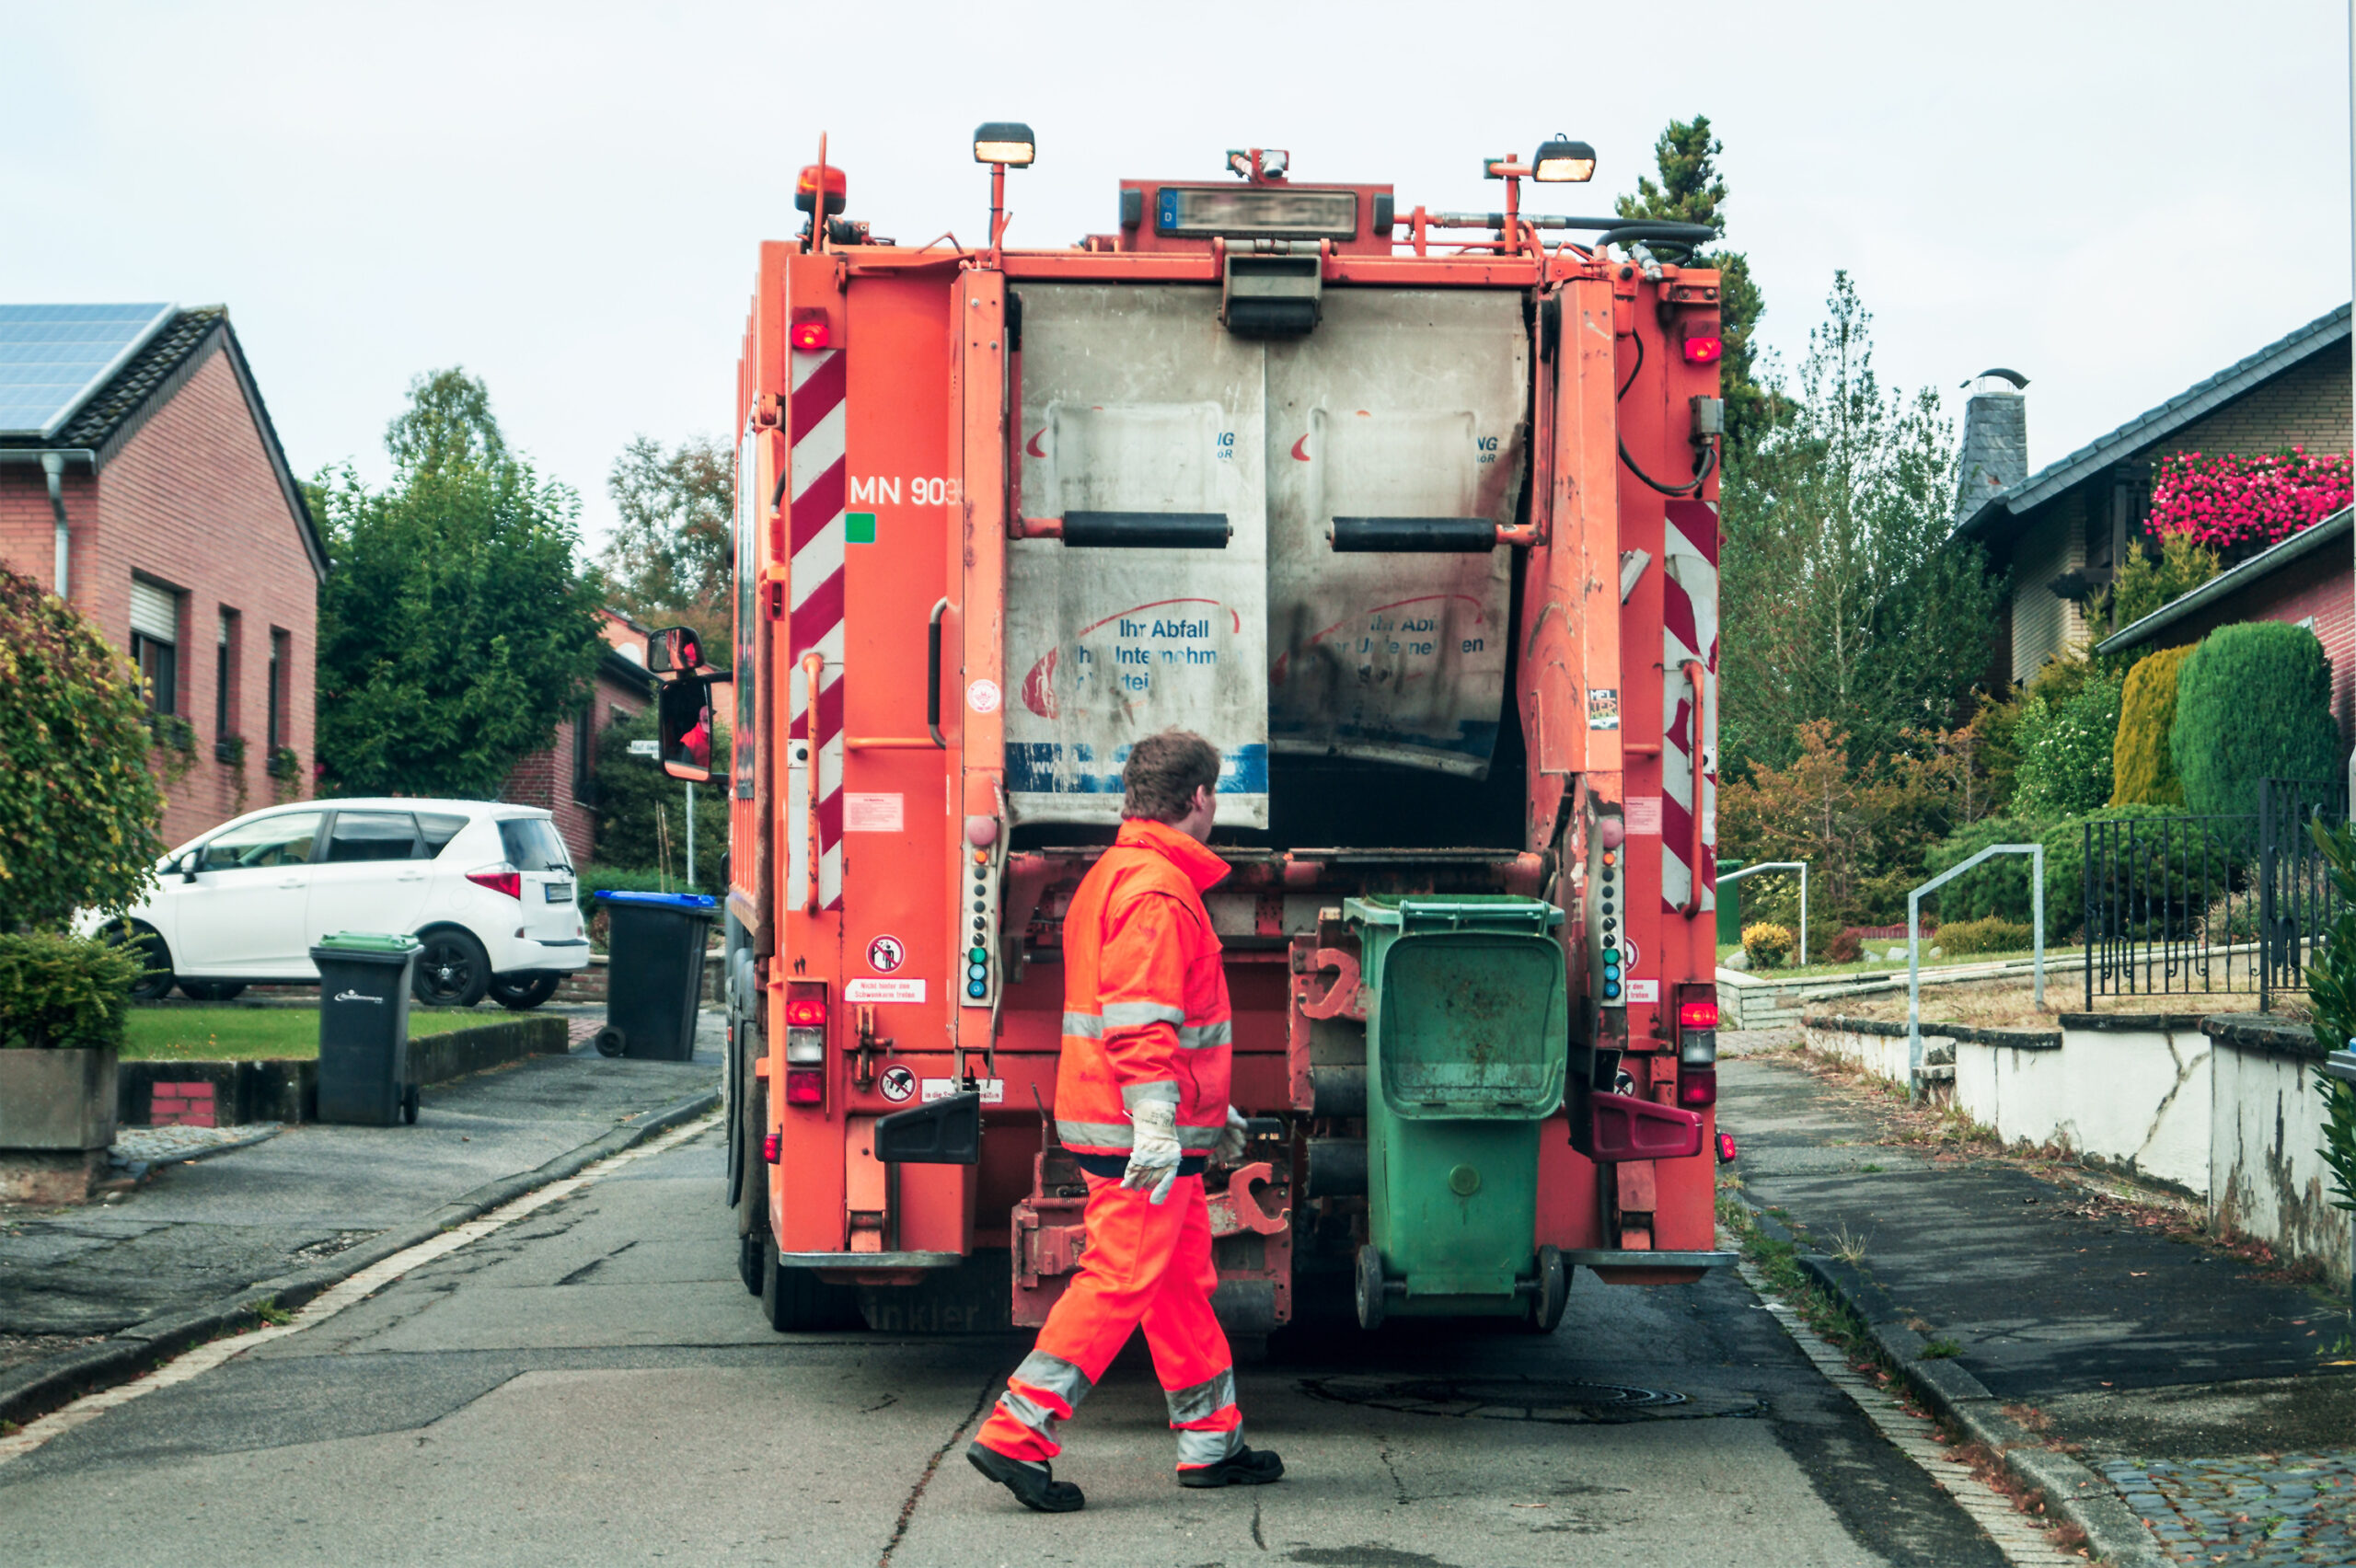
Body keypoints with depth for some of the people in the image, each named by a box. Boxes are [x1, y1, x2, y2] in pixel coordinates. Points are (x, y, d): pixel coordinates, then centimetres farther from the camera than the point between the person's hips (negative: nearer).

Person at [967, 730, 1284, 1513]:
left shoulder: (1115, 874, 19)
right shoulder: (1158, 891, -15)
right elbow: (1141, 1022, -24)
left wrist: (1210, 1109, 31)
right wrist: (1158, 1125, -28)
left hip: (1136, 1127, 10)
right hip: (1141, 1136, -10)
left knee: (1182, 1278, 15)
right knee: (1118, 1280, -8)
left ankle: (1211, 1442, 23)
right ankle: (1017, 1437, -8)